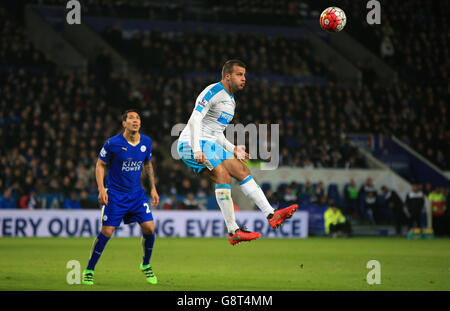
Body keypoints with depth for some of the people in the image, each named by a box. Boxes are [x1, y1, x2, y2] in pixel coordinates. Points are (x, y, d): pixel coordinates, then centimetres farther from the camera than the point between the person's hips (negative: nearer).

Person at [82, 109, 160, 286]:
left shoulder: (146, 142, 1)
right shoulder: (113, 143, -13)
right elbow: (100, 164, -3)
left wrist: (153, 188, 12)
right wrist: (101, 189, -12)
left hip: (137, 193, 4)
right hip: (115, 194, -4)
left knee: (149, 228, -6)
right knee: (107, 232, -9)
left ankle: (146, 265, 18)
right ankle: (89, 271, 6)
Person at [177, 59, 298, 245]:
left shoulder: (231, 101, 19)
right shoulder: (213, 92, -12)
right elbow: (195, 120, -21)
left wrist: (233, 149, 13)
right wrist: (197, 150, -31)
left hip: (211, 146, 10)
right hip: (191, 145, -10)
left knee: (242, 171, 3)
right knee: (223, 177, -22)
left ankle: (271, 215, 3)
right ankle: (233, 232, -23)